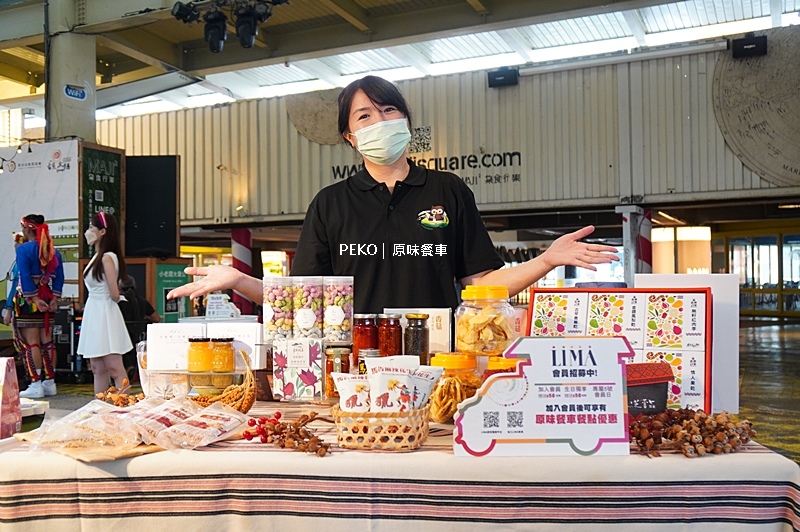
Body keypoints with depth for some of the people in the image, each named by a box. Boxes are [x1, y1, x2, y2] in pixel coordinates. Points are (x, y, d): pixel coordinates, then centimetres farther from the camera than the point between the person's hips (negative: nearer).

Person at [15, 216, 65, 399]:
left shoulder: (23, 249, -9)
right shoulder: (53, 251, 9)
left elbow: (25, 277, -16)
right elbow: (59, 277, 6)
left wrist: (34, 298, -15)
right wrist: (54, 298, 3)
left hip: (28, 299, -6)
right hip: (47, 298, 6)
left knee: (31, 343, -3)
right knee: (47, 342, 9)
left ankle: (36, 385, -3)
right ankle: (50, 383, 14)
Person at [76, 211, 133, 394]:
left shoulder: (107, 257, -14)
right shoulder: (97, 257, 13)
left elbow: (114, 295, -17)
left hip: (105, 315, -10)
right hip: (94, 315, 10)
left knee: (115, 369, -9)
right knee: (97, 369, 13)